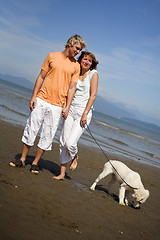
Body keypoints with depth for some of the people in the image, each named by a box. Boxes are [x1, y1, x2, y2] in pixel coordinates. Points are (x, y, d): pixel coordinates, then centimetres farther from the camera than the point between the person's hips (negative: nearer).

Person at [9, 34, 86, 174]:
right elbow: (41, 77, 6)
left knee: (48, 136, 2)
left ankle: (35, 163, 15)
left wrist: (67, 107, -6)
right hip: (41, 100, 0)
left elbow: (72, 88, 2)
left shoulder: (76, 66, 6)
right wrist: (34, 97, 0)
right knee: (31, 130, 4)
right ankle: (22, 160, 18)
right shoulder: (52, 56, 6)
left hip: (57, 106, 0)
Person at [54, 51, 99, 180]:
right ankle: (62, 173, 13)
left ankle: (75, 156, 21)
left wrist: (85, 114, -14)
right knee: (63, 142, 1)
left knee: (70, 142, -15)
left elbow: (93, 95, -8)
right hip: (71, 110, 5)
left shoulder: (93, 74, -2)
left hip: (83, 112, -5)